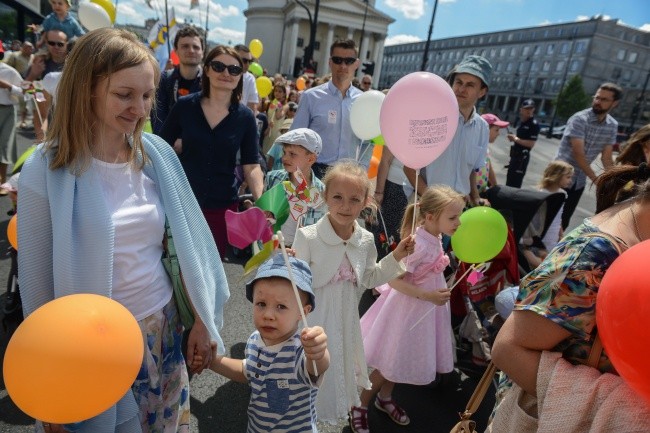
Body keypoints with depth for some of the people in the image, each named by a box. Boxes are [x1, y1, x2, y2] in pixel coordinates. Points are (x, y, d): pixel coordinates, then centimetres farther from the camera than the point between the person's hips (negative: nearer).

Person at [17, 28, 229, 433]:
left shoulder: (158, 154, -5)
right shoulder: (45, 171, -14)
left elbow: (184, 243, 0)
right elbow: (37, 279, -8)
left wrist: (200, 320, 2)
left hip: (163, 327, 4)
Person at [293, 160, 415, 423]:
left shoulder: (366, 241, -5)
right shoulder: (308, 237, -22)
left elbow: (369, 279, 8)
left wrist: (396, 257, 0)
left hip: (345, 319, 5)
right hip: (313, 318, -4)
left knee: (339, 366, 26)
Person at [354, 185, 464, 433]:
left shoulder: (434, 238, -3)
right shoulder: (419, 245, -30)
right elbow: (393, 279, -29)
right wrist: (428, 296, -31)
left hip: (424, 308, 8)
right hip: (409, 308, -8)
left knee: (400, 359, 24)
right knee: (391, 362, 7)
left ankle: (384, 398, 46)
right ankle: (359, 406, 28)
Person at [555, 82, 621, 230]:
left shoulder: (612, 125, 2)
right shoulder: (579, 119, -17)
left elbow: (607, 158, 2)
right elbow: (578, 154, -23)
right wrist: (596, 180, -26)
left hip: (579, 180, 6)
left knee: (564, 219, 13)